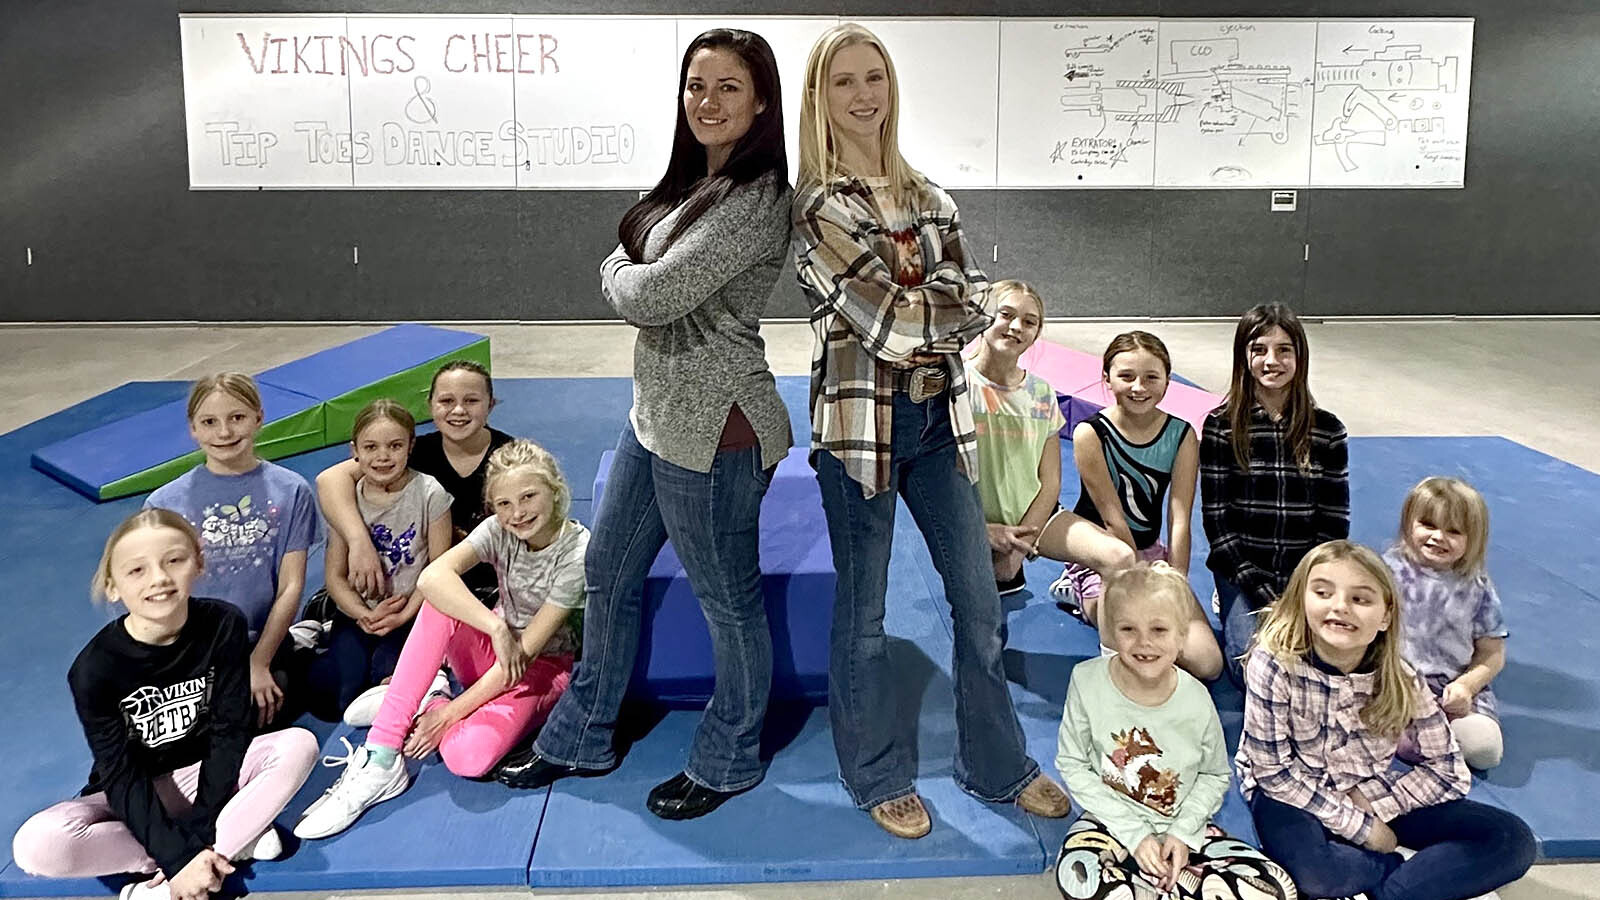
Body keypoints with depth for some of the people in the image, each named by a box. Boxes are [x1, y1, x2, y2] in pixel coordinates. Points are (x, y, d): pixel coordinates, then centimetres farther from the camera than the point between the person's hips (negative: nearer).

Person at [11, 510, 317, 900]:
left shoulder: (224, 625, -16)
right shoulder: (95, 668, -20)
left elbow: (231, 730, -15)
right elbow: (121, 776, -19)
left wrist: (201, 830, -23)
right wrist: (178, 854, -30)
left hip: (210, 776, 1)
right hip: (133, 797, 0)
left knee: (299, 745, -26)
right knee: (37, 845, -30)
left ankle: (187, 868, -25)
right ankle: (235, 842, -22)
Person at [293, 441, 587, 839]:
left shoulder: (576, 552, -21)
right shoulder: (499, 530, -9)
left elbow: (528, 650, -23)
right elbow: (431, 577, -28)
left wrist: (450, 714, -24)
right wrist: (497, 627, -38)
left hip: (541, 668, -4)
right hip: (490, 654, 5)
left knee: (468, 757, -36)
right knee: (441, 602, -31)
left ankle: (434, 706, -1)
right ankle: (379, 761, -29)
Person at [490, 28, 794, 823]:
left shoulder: (755, 199, -20)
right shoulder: (699, 183, 12)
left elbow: (652, 296, -22)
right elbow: (642, 282, 16)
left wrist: (618, 271, -2)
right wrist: (631, 274, -5)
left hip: (711, 429, -10)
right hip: (656, 412, 10)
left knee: (728, 600, 8)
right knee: (609, 576, 20)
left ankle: (728, 763, 30)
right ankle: (582, 739, 39)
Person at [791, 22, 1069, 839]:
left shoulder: (928, 199, 10)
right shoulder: (817, 206, -8)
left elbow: (976, 305, 1)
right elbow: (884, 318, -16)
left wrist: (914, 315, -15)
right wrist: (948, 302, -3)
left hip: (939, 416, 6)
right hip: (861, 422, -5)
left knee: (978, 597, 11)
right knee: (863, 612, 8)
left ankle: (997, 764, 29)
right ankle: (878, 776, 27)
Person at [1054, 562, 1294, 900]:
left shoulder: (1197, 700, -12)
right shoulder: (1087, 681, -16)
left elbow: (1216, 776, 4)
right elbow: (1073, 766, -9)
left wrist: (1183, 832, -11)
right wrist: (1135, 834, -14)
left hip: (1181, 825, 2)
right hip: (1113, 821, -2)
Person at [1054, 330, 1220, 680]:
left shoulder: (1181, 435, -4)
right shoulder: (1091, 433, -15)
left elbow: (1179, 521, -10)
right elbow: (1114, 520, -15)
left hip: (1150, 552, 5)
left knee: (1207, 664, -11)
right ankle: (1084, 595, 3)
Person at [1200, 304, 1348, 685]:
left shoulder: (1327, 429, 2)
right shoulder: (1222, 426, -4)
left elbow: (1334, 524, 3)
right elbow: (1216, 520, -6)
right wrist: (1265, 594, -13)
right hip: (1241, 570, -2)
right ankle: (1231, 606, 9)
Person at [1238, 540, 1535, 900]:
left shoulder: (1401, 681, -13)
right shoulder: (1274, 665, -25)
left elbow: (1447, 771, -3)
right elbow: (1273, 772, -20)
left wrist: (1371, 801, -15)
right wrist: (1358, 827, -17)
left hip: (1370, 792, 4)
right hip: (1291, 790, -4)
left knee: (1512, 840, -9)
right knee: (1310, 869, -38)